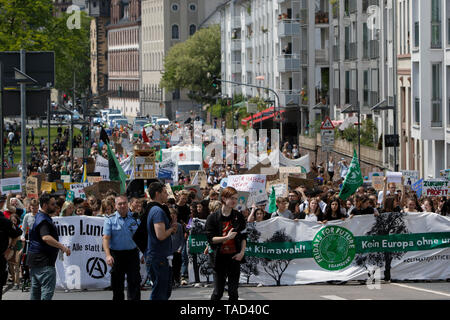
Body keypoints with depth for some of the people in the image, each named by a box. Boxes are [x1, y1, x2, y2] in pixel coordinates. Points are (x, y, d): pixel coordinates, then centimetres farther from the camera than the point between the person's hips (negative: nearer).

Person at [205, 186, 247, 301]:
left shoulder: (238, 216, 5)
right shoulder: (213, 218, -4)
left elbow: (244, 237, 11)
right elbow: (210, 238, -8)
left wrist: (242, 252, -2)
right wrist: (226, 237, -20)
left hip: (234, 257, 2)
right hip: (219, 257, -2)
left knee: (233, 291, 2)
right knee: (218, 291, -1)